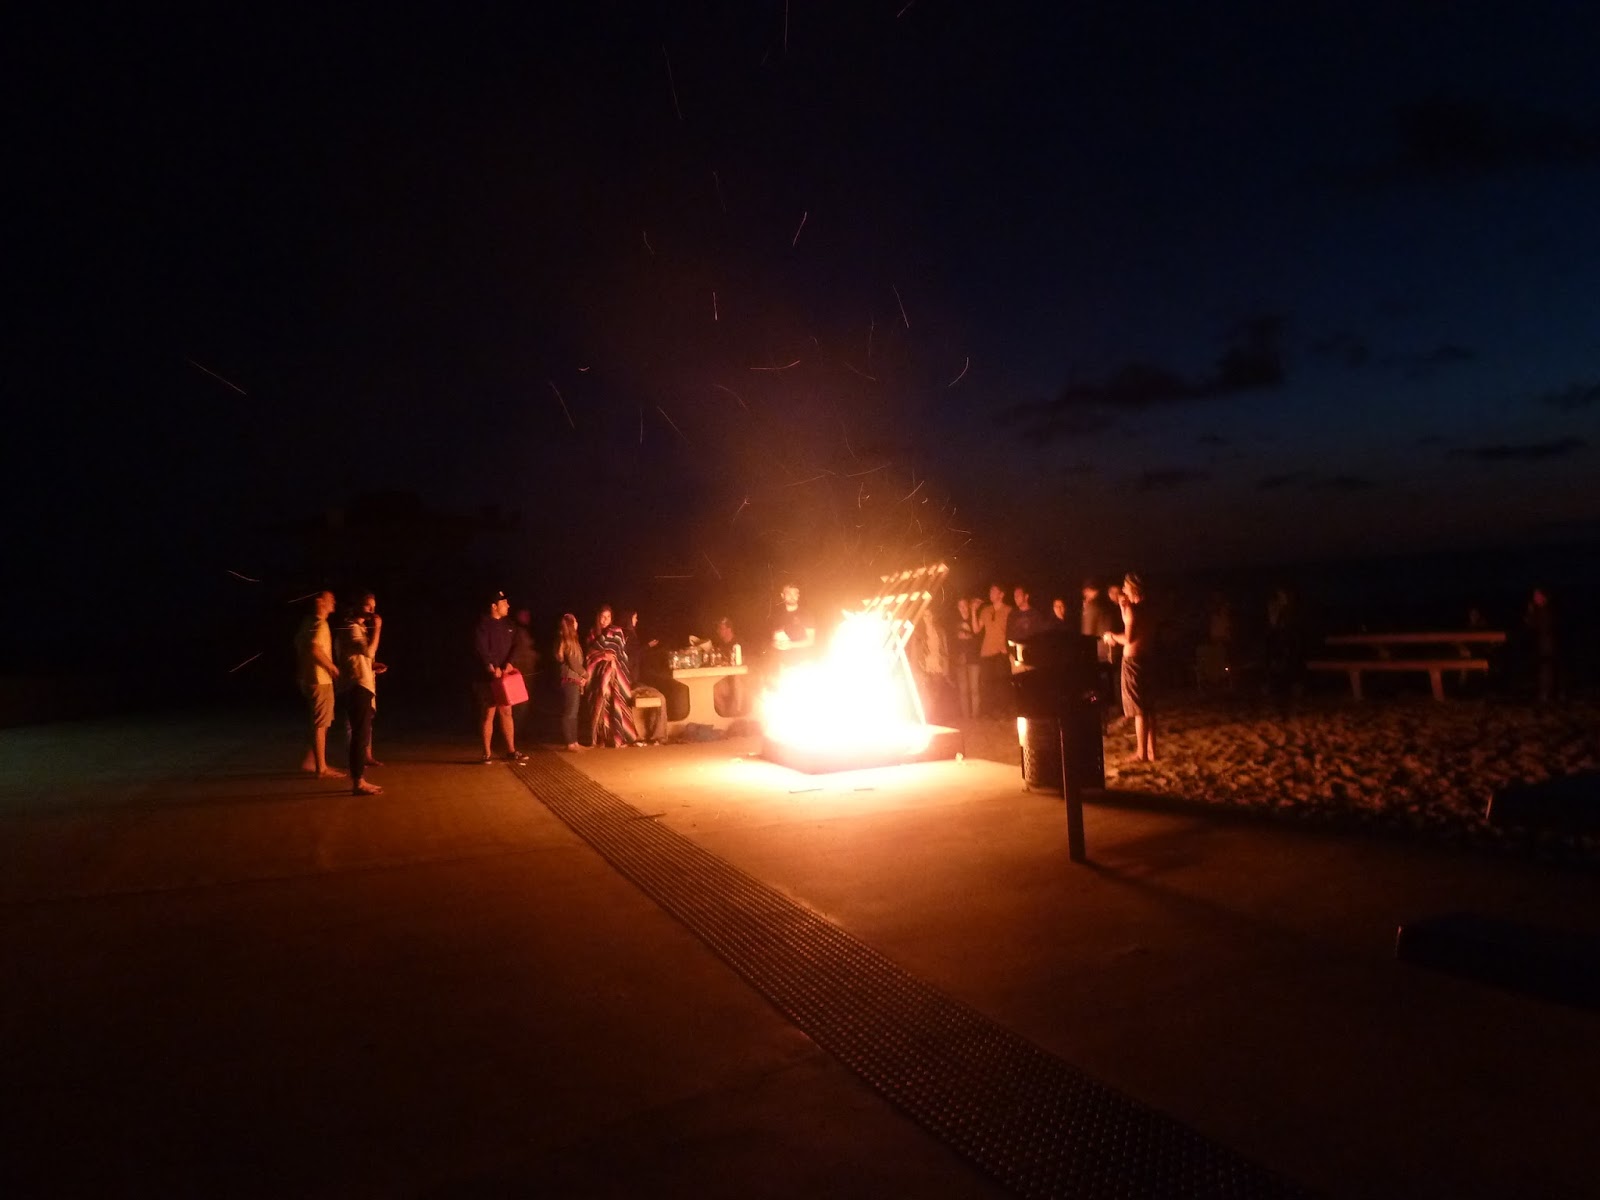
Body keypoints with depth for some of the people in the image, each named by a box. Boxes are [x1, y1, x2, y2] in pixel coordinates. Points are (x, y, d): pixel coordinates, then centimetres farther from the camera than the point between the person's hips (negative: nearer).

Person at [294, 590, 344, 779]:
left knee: (319, 723, 19)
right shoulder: (320, 623, -15)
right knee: (321, 724, -5)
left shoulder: (307, 622, 14)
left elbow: (299, 645, 19)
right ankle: (321, 768, -1)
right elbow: (315, 649, -28)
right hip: (320, 680, -10)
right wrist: (332, 668, -17)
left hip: (309, 679, 10)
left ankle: (310, 761, 24)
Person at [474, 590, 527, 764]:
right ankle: (487, 753, 6)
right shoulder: (483, 625, -8)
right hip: (488, 677, -6)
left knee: (506, 712, 10)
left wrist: (509, 664, -11)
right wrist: (492, 668, -24)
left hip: (505, 676, 6)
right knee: (489, 714, -2)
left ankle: (511, 750, 17)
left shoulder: (507, 624, 12)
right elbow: (481, 649, -18)